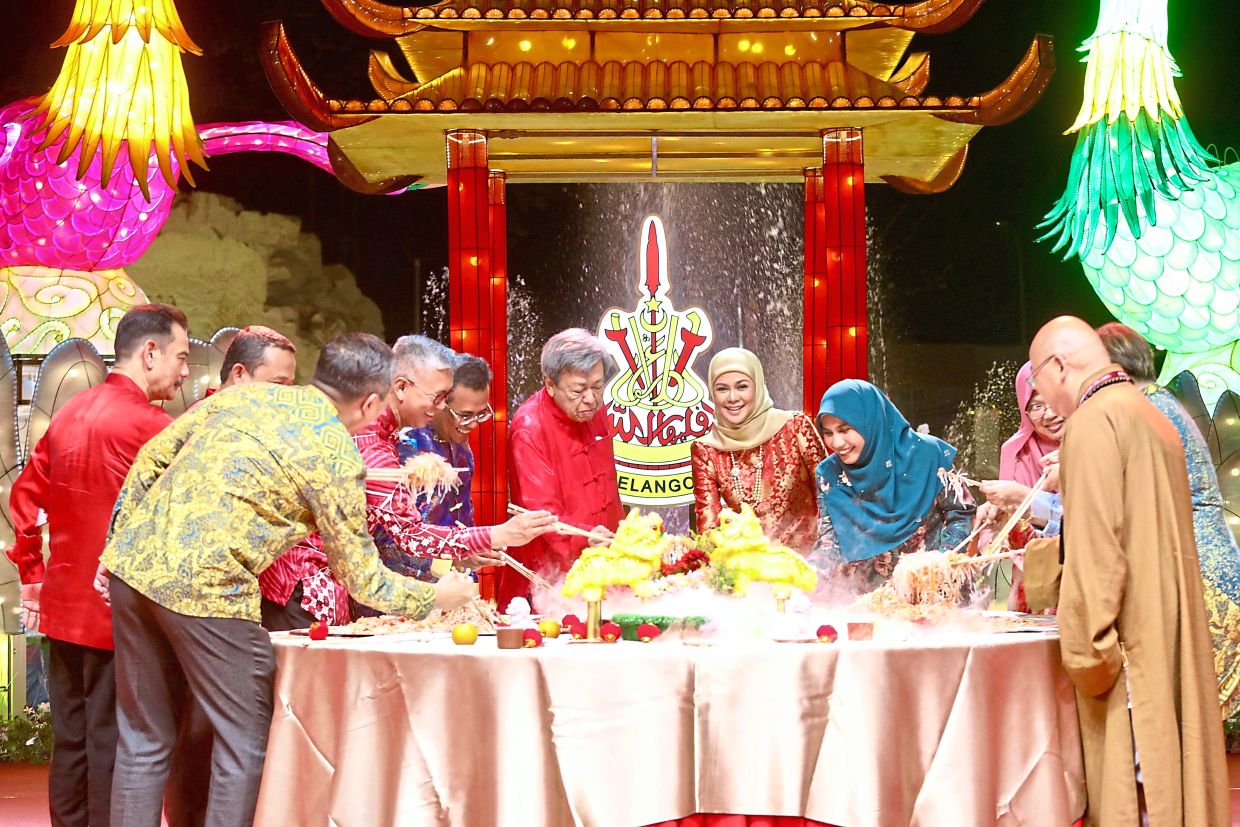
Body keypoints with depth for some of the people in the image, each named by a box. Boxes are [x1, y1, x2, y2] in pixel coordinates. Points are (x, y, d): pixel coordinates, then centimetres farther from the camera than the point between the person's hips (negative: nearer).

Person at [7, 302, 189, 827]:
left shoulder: (69, 415, 10)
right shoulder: (147, 425, -16)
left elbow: (24, 495, 15)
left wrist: (31, 575, 18)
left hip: (62, 606, 8)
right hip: (117, 610, -8)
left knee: (71, 741, 14)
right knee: (112, 745, -2)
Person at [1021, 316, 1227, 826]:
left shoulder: (1093, 422, -13)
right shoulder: (1151, 417, 16)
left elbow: (1096, 547, -21)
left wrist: (1086, 650, -19)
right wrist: (1036, 561, 38)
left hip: (1131, 638, -9)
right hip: (1171, 639, 9)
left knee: (1130, 786, -5)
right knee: (1168, 772, 13)